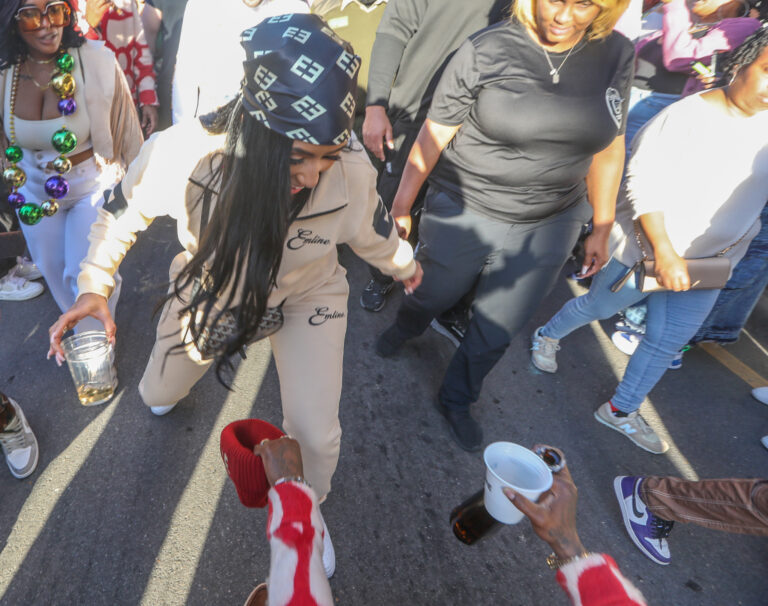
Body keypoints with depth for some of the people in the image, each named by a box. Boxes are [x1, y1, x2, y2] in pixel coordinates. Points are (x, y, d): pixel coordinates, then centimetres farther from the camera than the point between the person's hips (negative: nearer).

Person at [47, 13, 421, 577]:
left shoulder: (351, 168, -31)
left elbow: (372, 229, -7)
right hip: (213, 286, 2)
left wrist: (403, 264, 11)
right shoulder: (182, 152, -33)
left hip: (308, 296, -1)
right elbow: (125, 210, -10)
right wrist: (94, 287, -16)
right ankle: (170, 385, 66)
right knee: (157, 395, 22)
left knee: (316, 434, -8)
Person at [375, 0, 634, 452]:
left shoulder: (618, 55, -1)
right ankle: (408, 327, 59)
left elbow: (609, 148, 6)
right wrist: (402, 206, -4)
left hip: (547, 229, 3)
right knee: (435, 295, 20)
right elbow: (432, 137, -8)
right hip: (462, 215, -2)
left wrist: (601, 229, 10)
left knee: (498, 332, 14)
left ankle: (457, 401, 42)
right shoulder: (487, 51, -13)